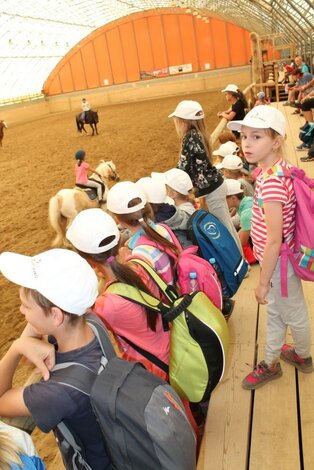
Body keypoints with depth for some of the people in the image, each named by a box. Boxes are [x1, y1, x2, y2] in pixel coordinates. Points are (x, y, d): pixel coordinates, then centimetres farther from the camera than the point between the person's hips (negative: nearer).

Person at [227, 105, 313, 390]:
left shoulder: (271, 181, -31)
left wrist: (263, 282, -18)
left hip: (279, 263, -9)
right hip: (277, 259, 9)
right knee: (275, 312, 23)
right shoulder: (277, 168, -3)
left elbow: (274, 241, -28)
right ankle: (271, 363, 44)